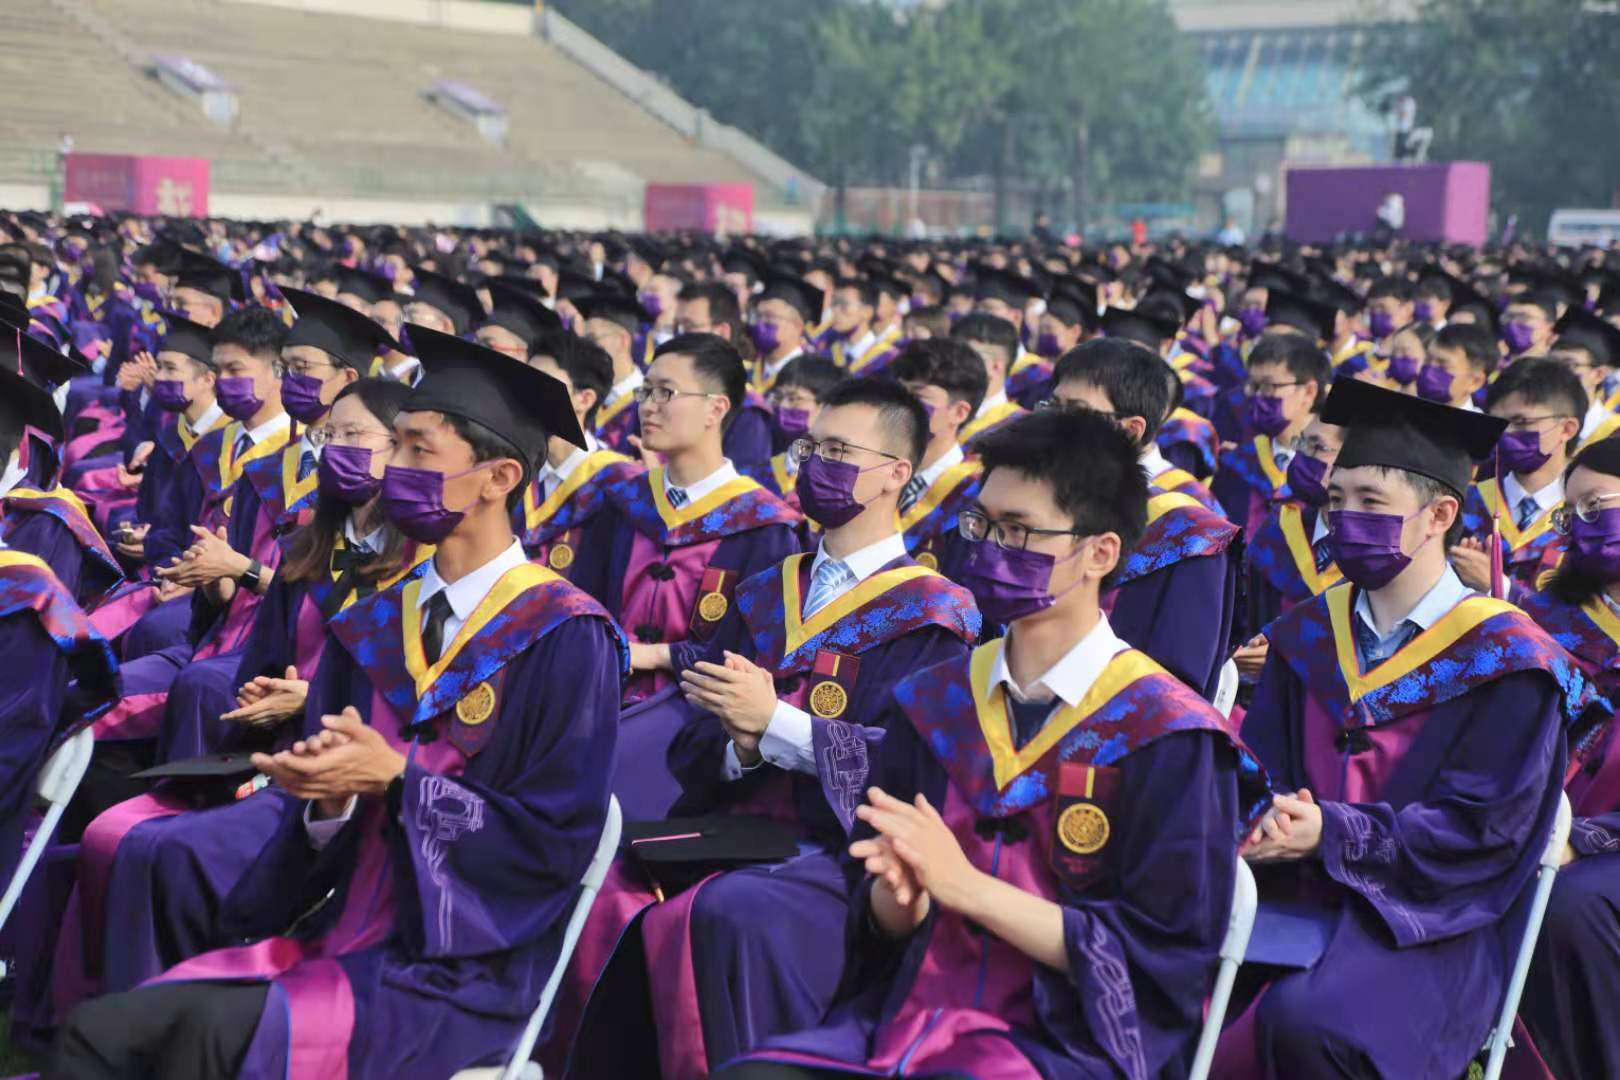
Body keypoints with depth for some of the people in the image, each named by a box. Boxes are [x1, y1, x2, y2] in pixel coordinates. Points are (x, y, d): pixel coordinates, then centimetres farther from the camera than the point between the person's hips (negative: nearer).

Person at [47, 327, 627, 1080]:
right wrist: (328, 797, -12)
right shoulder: (371, 629, 11)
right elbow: (324, 825, 12)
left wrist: (395, 779, -18)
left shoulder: (566, 639, -8)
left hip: (462, 970, -6)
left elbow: (556, 839, -13)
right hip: (344, 935, 6)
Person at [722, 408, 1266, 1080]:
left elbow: (1163, 955, -10)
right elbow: (879, 917, 12)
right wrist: (901, 894, -13)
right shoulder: (932, 701, 9)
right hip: (903, 1015, 4)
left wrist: (962, 884, -16)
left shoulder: (1169, 736, -5)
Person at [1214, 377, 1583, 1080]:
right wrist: (1264, 823, -14)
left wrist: (1330, 836, -21)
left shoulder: (1505, 658, -4)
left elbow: (1482, 828, -11)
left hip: (1428, 922, -4)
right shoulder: (1308, 634, 12)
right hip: (1293, 895, 5)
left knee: (1303, 1021, -34)